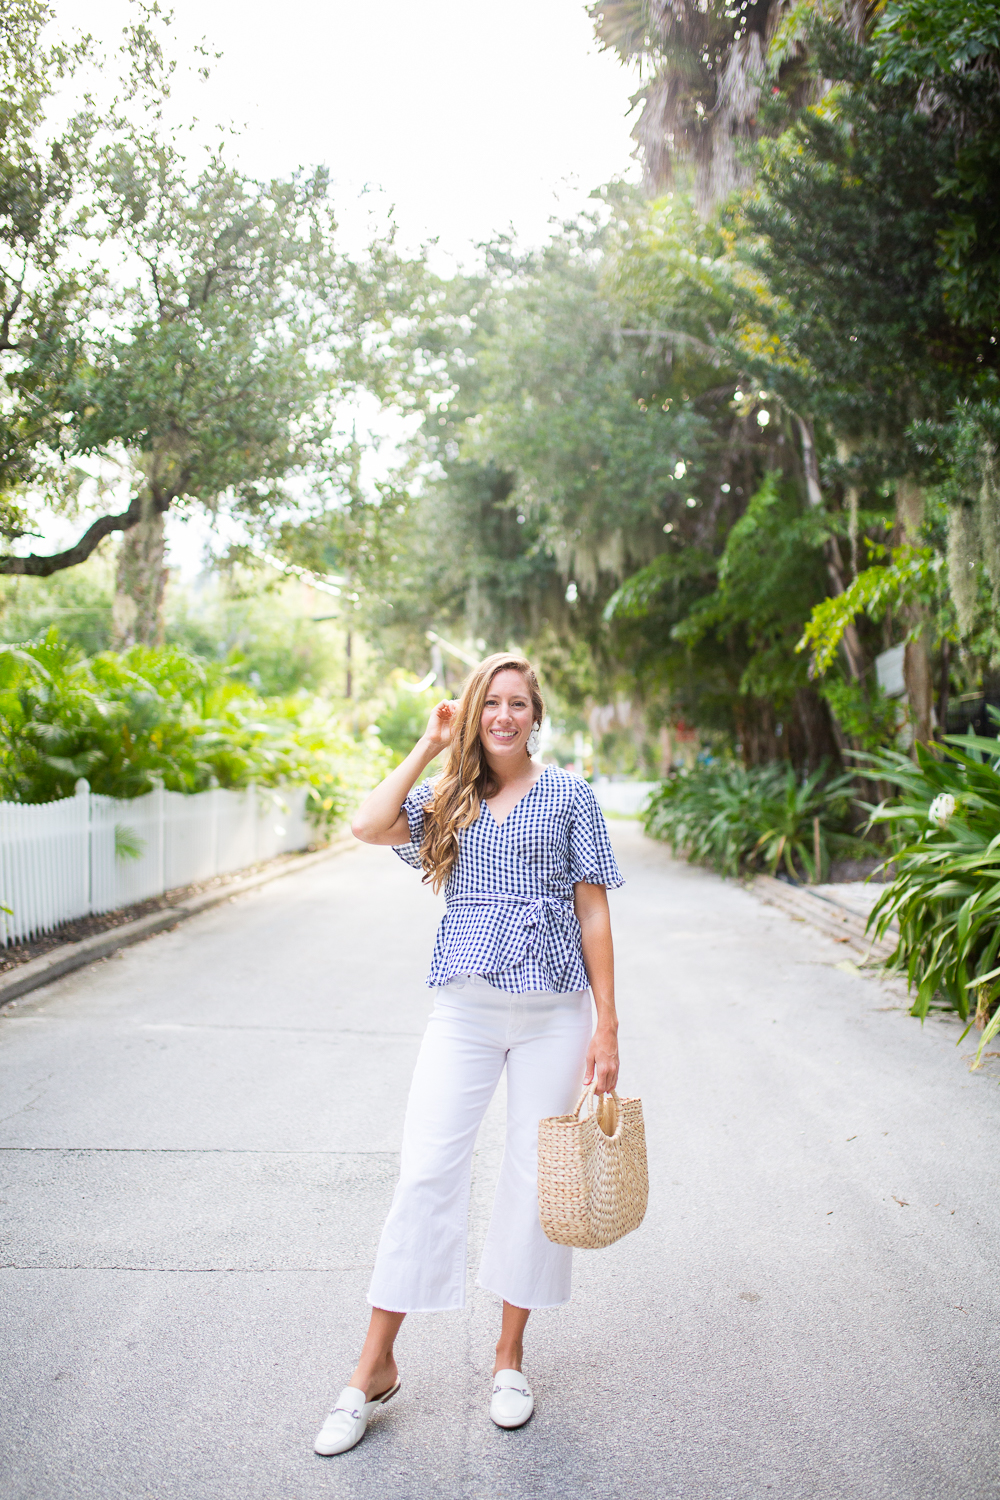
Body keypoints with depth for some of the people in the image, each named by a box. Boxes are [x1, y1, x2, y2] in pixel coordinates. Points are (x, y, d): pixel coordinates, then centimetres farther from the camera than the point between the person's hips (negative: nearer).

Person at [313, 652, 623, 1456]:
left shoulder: (569, 794, 1)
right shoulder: (448, 796, 7)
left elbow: (594, 913, 0)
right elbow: (369, 826, -12)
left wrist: (607, 1028, -3)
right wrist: (429, 745, -4)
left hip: (554, 1007, -1)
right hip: (465, 1004, 1)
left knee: (536, 1175, 9)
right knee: (426, 1169, 0)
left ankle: (510, 1354, 28)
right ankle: (376, 1366, 16)